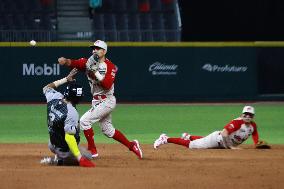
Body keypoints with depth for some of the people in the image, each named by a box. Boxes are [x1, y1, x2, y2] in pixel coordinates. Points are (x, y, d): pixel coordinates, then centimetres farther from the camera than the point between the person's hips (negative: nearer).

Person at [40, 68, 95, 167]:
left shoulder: (54, 98, -11)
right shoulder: (72, 113, -30)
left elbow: (46, 88, 13)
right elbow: (69, 137, -33)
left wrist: (66, 79, 11)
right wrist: (80, 158, -35)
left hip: (52, 146, 7)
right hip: (65, 150, -7)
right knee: (88, 157, 16)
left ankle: (58, 157, 18)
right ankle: (59, 161, -3)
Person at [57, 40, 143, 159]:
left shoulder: (110, 66, -12)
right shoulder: (89, 63, 4)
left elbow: (107, 85, -24)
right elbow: (75, 63, -13)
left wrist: (95, 73, -28)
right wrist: (65, 61, -33)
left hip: (107, 101, -8)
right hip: (97, 101, 8)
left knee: (84, 121, -16)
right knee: (107, 130, 17)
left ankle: (92, 151, -7)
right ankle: (131, 145, 30)